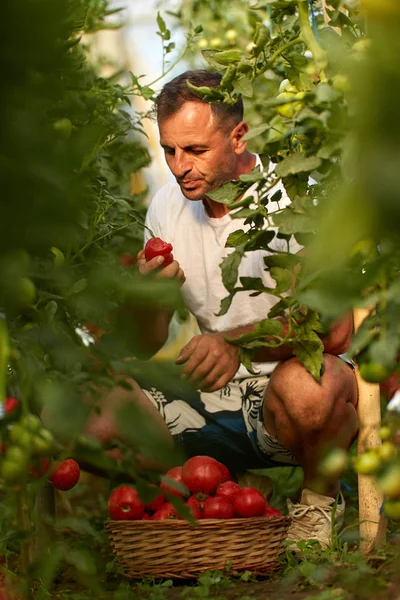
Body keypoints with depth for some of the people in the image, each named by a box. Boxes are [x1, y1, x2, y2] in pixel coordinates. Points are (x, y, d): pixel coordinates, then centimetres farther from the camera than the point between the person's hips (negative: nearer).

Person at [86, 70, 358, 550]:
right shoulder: (167, 207, 4)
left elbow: (333, 329, -24)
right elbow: (143, 347, 6)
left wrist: (238, 342, -40)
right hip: (216, 399, 5)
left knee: (304, 387, -41)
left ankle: (319, 499, -5)